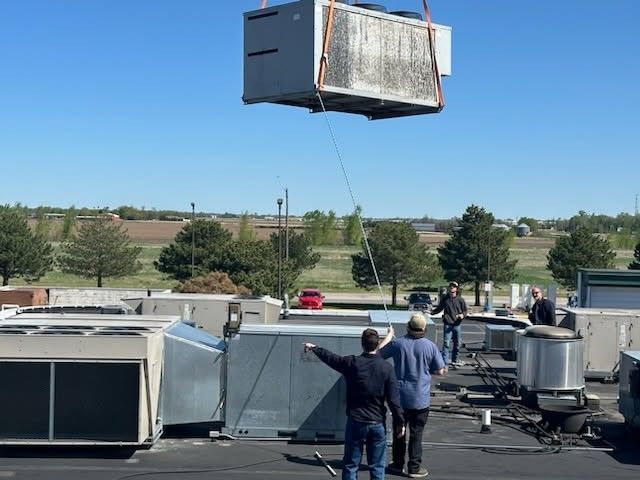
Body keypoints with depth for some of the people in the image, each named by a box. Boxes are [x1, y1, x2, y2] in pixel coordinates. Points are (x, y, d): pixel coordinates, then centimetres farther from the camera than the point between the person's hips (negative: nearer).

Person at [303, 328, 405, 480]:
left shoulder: (352, 363, -7)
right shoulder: (386, 368, -7)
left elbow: (330, 358, 11)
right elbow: (394, 398, -7)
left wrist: (314, 348, 29)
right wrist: (400, 422, 2)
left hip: (356, 422, 0)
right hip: (378, 424, 0)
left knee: (350, 465, 8)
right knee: (377, 467, 8)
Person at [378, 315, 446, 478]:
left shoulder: (397, 343, -8)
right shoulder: (430, 346, -10)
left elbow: (378, 353, 6)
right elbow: (440, 371, -4)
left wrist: (389, 335, 18)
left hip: (400, 396, 1)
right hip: (420, 398, -1)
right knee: (416, 434, 7)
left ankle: (397, 464, 24)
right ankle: (414, 468, 11)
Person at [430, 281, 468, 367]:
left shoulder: (460, 300, 4)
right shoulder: (445, 299, 5)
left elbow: (465, 311, 8)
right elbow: (438, 309, 14)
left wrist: (462, 315, -13)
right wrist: (430, 312, 0)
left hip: (457, 325, 1)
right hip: (448, 324, -1)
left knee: (457, 344, 9)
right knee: (446, 343, -10)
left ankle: (454, 361, 24)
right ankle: (445, 363, -13)